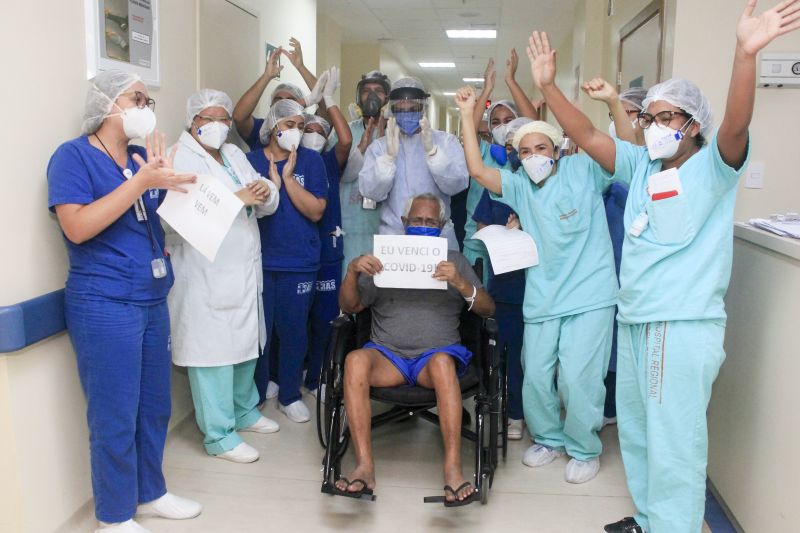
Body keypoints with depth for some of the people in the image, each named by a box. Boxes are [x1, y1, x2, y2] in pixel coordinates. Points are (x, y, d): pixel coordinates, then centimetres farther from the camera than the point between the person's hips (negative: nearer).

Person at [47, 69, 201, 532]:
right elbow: (77, 227, -20)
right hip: (104, 305, -7)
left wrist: (165, 179, -7)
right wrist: (140, 182, -22)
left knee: (155, 407, 15)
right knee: (115, 416, 2)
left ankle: (151, 493, 33)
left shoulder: (143, 156, 11)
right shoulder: (73, 155, -8)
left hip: (153, 301, 7)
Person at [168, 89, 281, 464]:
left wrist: (265, 192, -9)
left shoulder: (235, 155, 18)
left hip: (244, 271, 8)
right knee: (214, 352, -3)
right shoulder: (180, 158, -7)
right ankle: (219, 436, 8)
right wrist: (238, 198, -22)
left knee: (245, 343, 17)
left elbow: (267, 205, 14)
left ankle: (243, 411, 35)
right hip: (205, 277, -8)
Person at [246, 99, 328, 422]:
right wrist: (273, 183, -16)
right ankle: (254, 396, 23)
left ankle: (290, 395, 25)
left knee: (294, 331, 8)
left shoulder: (311, 161, 2)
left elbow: (316, 211, -7)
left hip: (299, 263, 0)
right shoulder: (251, 160, 2)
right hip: (258, 260, 0)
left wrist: (288, 177, -13)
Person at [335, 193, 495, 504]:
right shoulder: (384, 260, 18)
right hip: (387, 354, 1)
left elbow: (487, 310, 7)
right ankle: (364, 467, -31)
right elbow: (349, 307, 11)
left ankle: (453, 470, -36)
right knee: (355, 360, -32)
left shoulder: (455, 261, 17)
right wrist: (352, 272, -9)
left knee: (442, 362, -36)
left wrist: (461, 284, -13)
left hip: (437, 353, 0)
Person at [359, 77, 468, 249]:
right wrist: (389, 155, -19)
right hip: (392, 237, 0)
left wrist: (432, 151, -21)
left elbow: (457, 185, -10)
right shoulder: (378, 146, 6)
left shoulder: (446, 141, 4)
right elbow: (370, 191, -7)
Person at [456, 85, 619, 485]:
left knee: (578, 378, -6)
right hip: (542, 301, 4)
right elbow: (477, 170, -6)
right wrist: (467, 114, -7)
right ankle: (549, 439, 33)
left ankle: (584, 449, 18)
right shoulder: (520, 187, 7)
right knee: (535, 377, 7)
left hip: (590, 297, -4)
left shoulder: (583, 171, 0)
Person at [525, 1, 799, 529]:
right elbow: (588, 137, 5)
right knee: (636, 431, 18)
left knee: (673, 444, -4)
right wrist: (548, 85, -4)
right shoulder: (641, 165, 10)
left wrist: (746, 54, -38)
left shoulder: (712, 167, -5)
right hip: (633, 320, 7)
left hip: (685, 325, -7)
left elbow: (736, 126, -24)